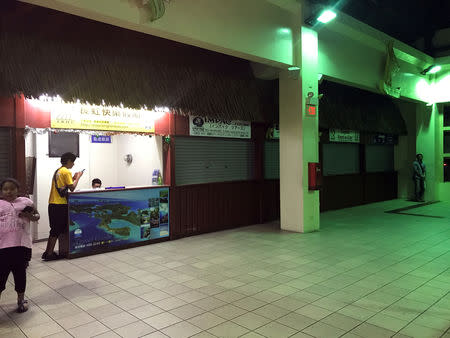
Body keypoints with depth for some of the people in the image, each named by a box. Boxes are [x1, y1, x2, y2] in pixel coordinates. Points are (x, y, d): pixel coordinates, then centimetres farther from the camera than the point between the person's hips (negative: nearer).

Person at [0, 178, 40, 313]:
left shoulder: (26, 202, 5)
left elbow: (37, 215, 15)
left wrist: (30, 216, -6)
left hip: (22, 245, 1)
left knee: (20, 272, 12)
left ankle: (21, 299, 31)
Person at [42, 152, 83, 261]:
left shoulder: (58, 171, 18)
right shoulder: (66, 172, -11)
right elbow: (72, 188, -13)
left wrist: (73, 178, 17)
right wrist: (78, 177, -1)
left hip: (52, 204, 9)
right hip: (60, 204, -9)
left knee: (55, 229, 15)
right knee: (57, 230, -2)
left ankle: (47, 252, 18)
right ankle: (49, 254, 2)